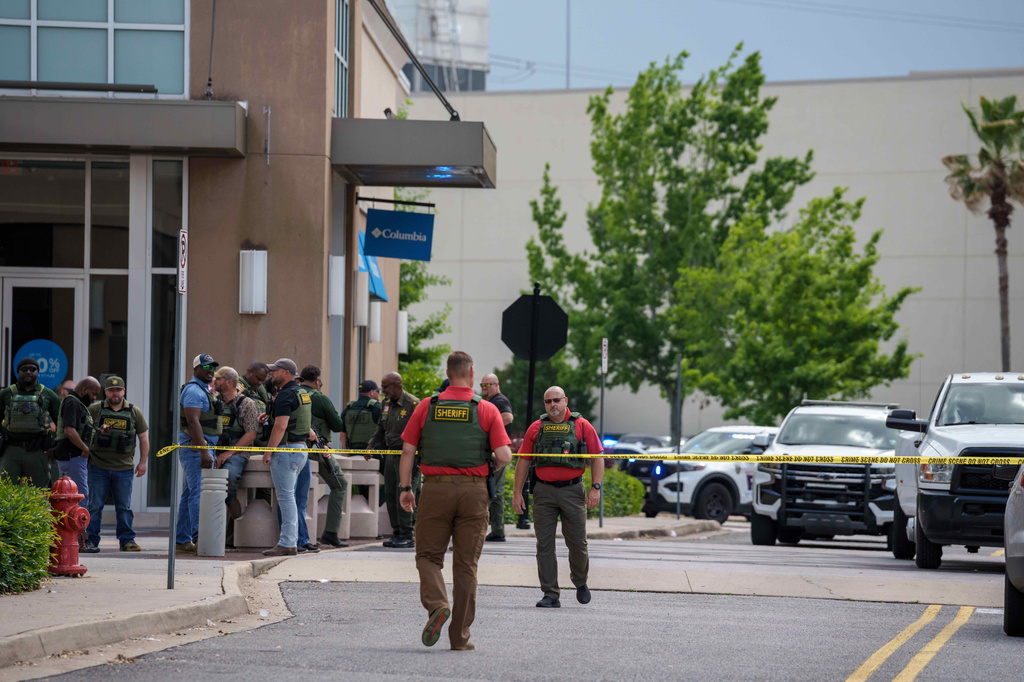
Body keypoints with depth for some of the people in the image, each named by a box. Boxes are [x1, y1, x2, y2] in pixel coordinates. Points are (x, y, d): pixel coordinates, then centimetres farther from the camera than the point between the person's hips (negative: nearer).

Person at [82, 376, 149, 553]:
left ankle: (127, 540, 10)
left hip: (124, 468, 1)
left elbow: (143, 437, 11)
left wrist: (143, 462, 7)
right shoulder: (94, 409, 3)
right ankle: (91, 540, 5)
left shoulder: (134, 412, 7)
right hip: (98, 467, -1)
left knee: (124, 507, 4)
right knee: (94, 505, 0)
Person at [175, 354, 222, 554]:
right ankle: (199, 539, -19)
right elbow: (193, 422, -21)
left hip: (198, 448, 11)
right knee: (200, 494, -14)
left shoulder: (203, 390, 21)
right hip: (196, 447, -11)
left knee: (190, 495, 11)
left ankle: (181, 540, 14)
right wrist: (204, 451, -26)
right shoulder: (194, 390, -12)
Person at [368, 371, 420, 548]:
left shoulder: (413, 404, -13)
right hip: (391, 453, 8)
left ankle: (407, 536, -5)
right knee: (390, 494, 8)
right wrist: (372, 446, 20)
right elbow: (381, 428, 25)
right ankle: (397, 533, 15)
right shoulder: (386, 403, 11)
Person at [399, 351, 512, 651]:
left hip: (435, 488, 0)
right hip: (473, 490, 0)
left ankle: (437, 604, -19)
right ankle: (460, 635, 7)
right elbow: (504, 456, -7)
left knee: (428, 556, 9)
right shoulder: (487, 410, 0)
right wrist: (492, 467, 16)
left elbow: (408, 450, 2)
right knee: (465, 564, 6)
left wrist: (405, 488, 10)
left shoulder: (427, 407, 4)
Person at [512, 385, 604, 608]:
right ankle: (550, 595, 1)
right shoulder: (536, 428, 8)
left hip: (572, 490, -2)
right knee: (544, 544, -2)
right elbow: (523, 460, 11)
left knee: (577, 542, 2)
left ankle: (580, 582, 28)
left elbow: (597, 458, 3)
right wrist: (517, 492, 6)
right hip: (544, 492, 2)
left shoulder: (582, 426, 3)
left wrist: (595, 488, -7)